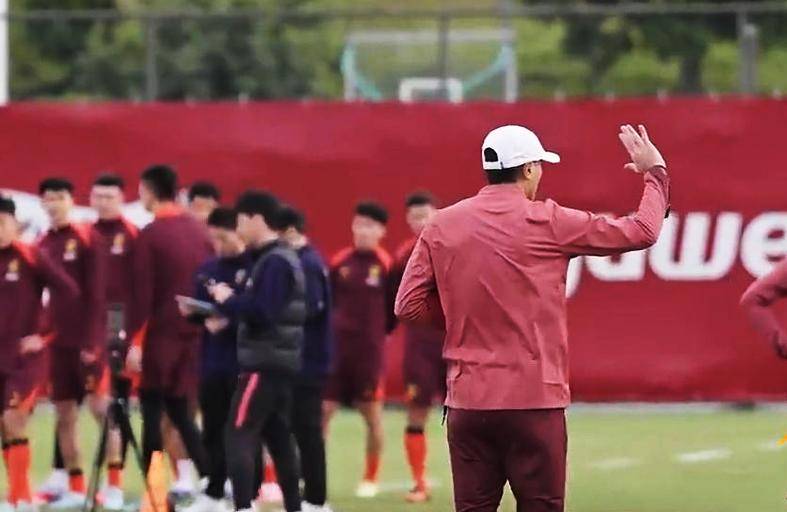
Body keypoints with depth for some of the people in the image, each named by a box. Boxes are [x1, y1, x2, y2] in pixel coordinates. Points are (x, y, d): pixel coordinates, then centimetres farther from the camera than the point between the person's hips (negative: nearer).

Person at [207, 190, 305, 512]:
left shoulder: (273, 263, -15)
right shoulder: (282, 259, 16)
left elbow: (263, 312, -23)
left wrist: (228, 300, -11)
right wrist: (229, 305, 7)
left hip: (265, 364, -10)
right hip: (280, 363, 10)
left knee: (238, 435, -11)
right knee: (278, 439, 13)